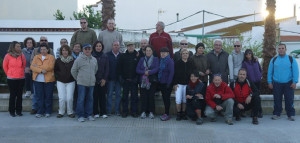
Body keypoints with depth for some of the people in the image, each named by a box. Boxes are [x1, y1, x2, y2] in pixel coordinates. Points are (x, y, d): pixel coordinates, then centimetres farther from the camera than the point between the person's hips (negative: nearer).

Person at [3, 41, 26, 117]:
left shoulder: (22, 56, 1)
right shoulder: (8, 56, -6)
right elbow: (5, 67, 6)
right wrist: (9, 74, 12)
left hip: (21, 79, 2)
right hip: (11, 79, -2)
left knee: (19, 95, 7)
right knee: (13, 95, 4)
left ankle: (18, 111, 16)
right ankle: (12, 111, 14)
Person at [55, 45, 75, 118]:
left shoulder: (73, 60, -1)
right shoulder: (58, 60, 4)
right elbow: (55, 70, 10)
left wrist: (72, 76, -8)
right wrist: (59, 75, -3)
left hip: (70, 82, -1)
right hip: (60, 82, 1)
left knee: (69, 98, -5)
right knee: (62, 98, -5)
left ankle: (70, 112, 13)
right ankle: (61, 112, 13)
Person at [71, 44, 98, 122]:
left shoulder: (94, 60, 9)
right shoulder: (79, 59, -5)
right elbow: (73, 70, 1)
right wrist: (78, 79, 4)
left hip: (91, 83, 4)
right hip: (81, 83, -4)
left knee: (90, 99, 9)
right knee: (81, 99, -3)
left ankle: (89, 114, 18)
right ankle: (80, 115, 5)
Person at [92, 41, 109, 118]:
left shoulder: (105, 57, 7)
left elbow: (107, 68, 6)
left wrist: (104, 79, -2)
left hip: (102, 80, 2)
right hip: (94, 80, -1)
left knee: (102, 96, 2)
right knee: (95, 96, 1)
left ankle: (103, 112, 9)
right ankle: (95, 113, 10)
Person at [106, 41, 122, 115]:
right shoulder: (107, 55, 2)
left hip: (118, 79, 2)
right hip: (110, 78, -1)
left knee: (118, 95, 5)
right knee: (109, 94, 2)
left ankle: (117, 111, 12)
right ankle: (108, 111, 7)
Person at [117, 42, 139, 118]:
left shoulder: (137, 56, 3)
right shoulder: (123, 56, 4)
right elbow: (119, 66, 4)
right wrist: (120, 75, -1)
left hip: (134, 80, 0)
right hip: (125, 79, 1)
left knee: (134, 96, 4)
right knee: (125, 96, 6)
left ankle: (134, 111, 12)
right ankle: (125, 111, 13)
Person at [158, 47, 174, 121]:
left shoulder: (170, 61, -11)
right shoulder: (160, 60, 11)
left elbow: (171, 73, -14)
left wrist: (168, 83, -17)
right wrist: (158, 80, 10)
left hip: (167, 83, -7)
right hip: (161, 83, 7)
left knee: (166, 98, -4)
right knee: (164, 98, 11)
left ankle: (167, 114, 2)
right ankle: (166, 113, 19)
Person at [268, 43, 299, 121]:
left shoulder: (291, 59, 3)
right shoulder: (273, 60, 8)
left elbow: (295, 71, 0)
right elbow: (270, 72, 10)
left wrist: (294, 82, -8)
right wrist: (270, 82, 3)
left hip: (288, 84, -1)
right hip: (276, 84, 1)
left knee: (289, 100, 1)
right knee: (277, 100, 6)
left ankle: (291, 115, 11)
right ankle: (276, 114, 16)